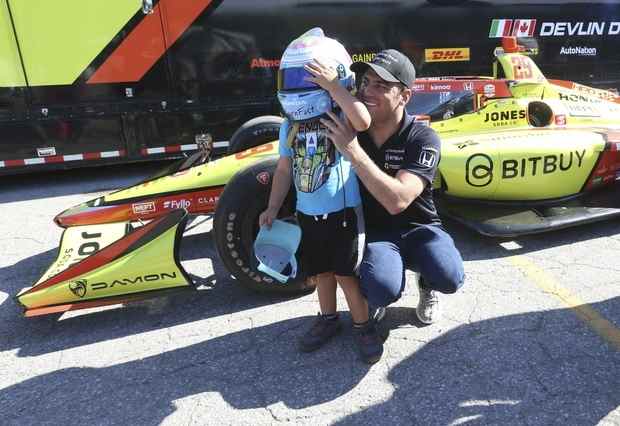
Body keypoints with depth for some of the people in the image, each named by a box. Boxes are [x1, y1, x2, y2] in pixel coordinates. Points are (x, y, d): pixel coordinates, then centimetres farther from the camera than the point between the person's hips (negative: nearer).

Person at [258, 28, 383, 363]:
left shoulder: (342, 117, -12)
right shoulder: (290, 126, 4)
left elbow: (363, 122, -36)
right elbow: (284, 169, 8)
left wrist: (334, 87, -35)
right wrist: (273, 208, 6)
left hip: (343, 212, -5)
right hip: (307, 213, 6)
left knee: (347, 272, 4)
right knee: (321, 271, 19)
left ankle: (362, 325, 25)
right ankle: (328, 318, 39)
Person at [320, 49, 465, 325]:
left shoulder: (422, 139, -18)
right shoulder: (347, 127, -7)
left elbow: (397, 201, -32)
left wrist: (352, 149, -35)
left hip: (418, 227, -1)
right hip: (376, 230, 1)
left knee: (449, 279, -30)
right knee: (382, 292, -29)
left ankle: (427, 284, 8)